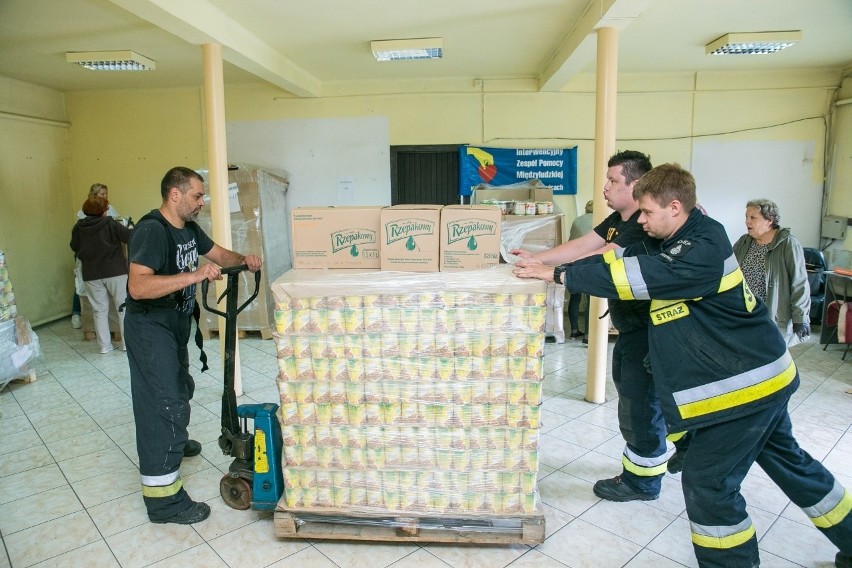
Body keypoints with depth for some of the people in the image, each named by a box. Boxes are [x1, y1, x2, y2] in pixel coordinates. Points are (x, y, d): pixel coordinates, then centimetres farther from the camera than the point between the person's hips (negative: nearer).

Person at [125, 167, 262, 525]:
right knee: (163, 402, -11)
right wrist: (194, 275, -42)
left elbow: (217, 252, 17)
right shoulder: (152, 230, -25)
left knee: (180, 387, 27)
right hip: (149, 326, -10)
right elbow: (138, 286, -36)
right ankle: (162, 499, -4)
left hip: (176, 323, 10)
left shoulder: (188, 228, 4)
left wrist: (242, 260, -4)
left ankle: (175, 441, 54)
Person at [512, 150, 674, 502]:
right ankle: (656, 457, 40)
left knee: (640, 405, 2)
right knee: (632, 400, 21)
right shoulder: (618, 220, 9)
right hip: (631, 328, 10)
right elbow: (583, 245, 3)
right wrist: (537, 258, -6)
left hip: (650, 332, -10)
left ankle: (642, 481, 20)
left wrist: (550, 272, -32)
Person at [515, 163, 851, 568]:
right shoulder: (671, 243, 4)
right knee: (788, 462, 25)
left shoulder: (704, 249, -25)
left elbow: (633, 277, -31)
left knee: (707, 481, -1)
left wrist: (560, 275, -22)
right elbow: (617, 258, 4)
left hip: (746, 381, -10)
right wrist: (543, 262, -2)